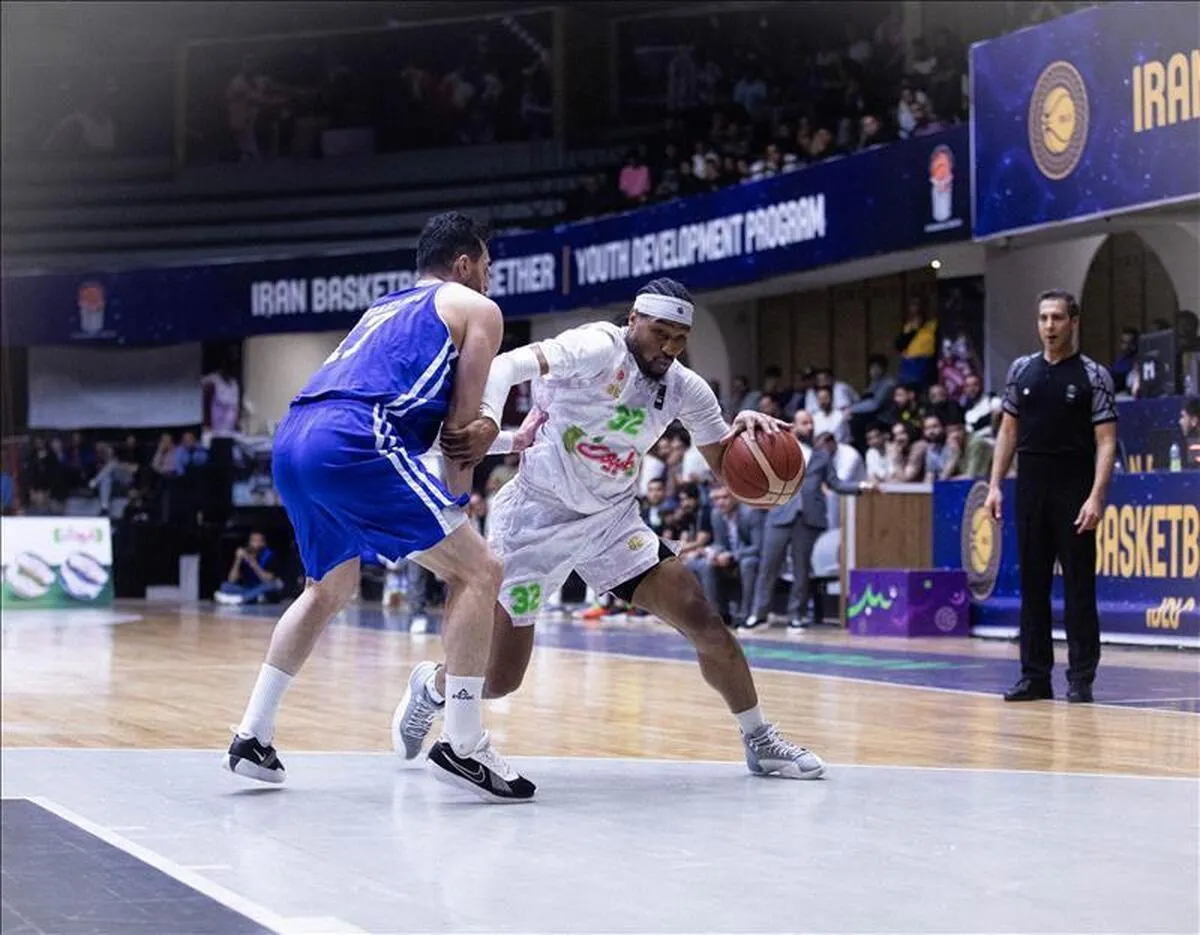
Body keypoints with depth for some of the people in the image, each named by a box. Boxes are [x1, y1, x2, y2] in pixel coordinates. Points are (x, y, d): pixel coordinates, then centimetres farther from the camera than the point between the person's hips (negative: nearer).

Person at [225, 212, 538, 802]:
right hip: (354, 443, -8)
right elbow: (461, 422, 9)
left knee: (331, 589, 29)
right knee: (477, 572, -1)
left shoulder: (384, 308, 36)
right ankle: (462, 745, -5)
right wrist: (456, 501, 17)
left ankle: (252, 736, 26)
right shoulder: (477, 309, 16)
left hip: (292, 440, 8)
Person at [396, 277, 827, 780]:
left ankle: (760, 742, 9)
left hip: (611, 519, 5)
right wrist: (486, 422, -53)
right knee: (497, 679, -2)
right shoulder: (600, 348, -22)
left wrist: (746, 429, -19)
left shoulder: (686, 389, -2)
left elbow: (726, 468, 4)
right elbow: (507, 365, -34)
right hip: (538, 518, -5)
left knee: (702, 619, -8)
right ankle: (429, 688, 33)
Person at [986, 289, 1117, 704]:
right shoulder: (1022, 370, 9)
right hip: (1031, 491, 4)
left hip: (1074, 494, -4)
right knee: (1032, 586, 7)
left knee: (1079, 588, -1)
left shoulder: (1094, 375, -3)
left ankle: (1081, 678, 4)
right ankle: (1035, 676, 12)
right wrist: (995, 485, 5)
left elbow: (1105, 441, -7)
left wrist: (1095, 497, -17)